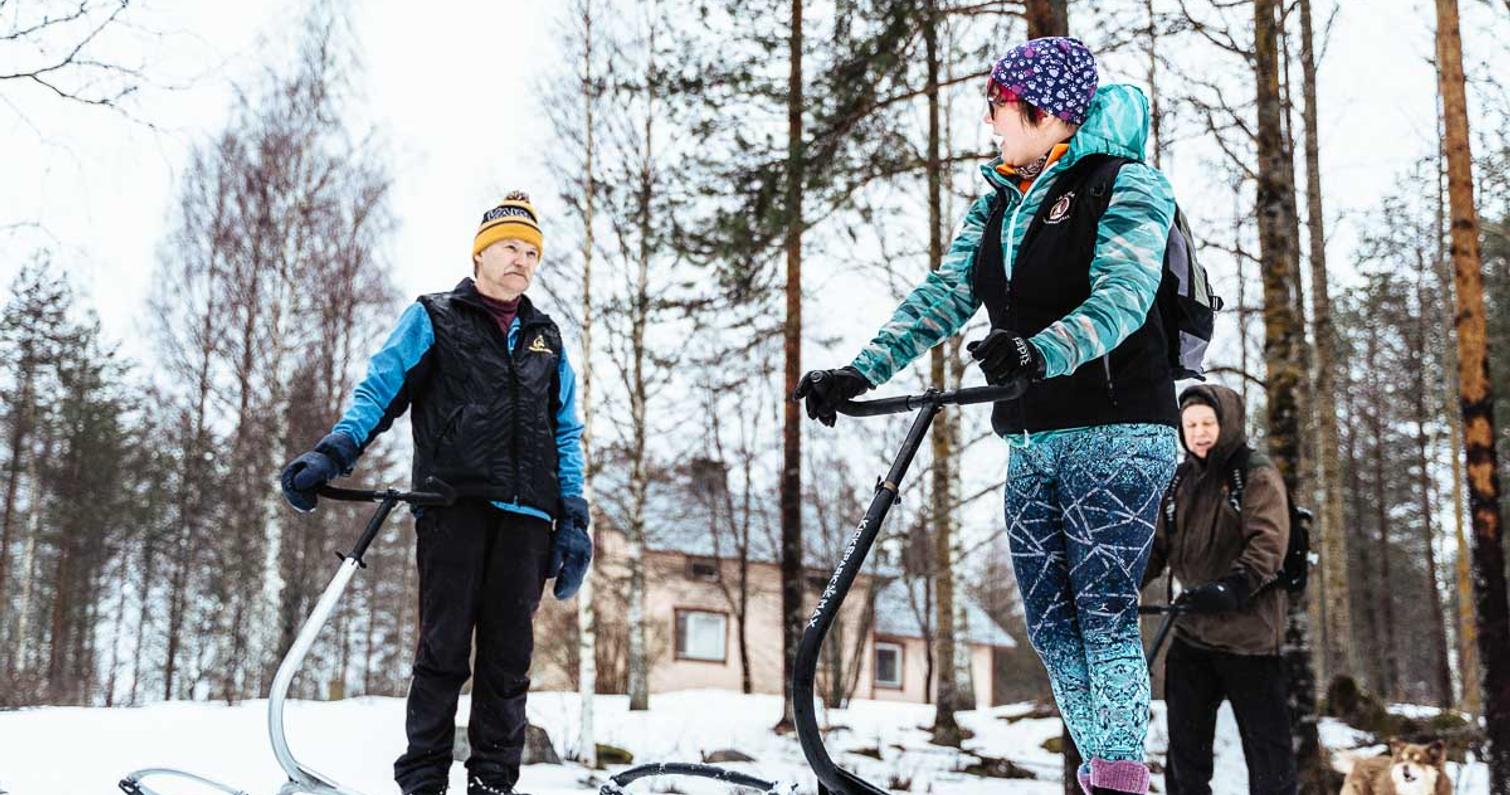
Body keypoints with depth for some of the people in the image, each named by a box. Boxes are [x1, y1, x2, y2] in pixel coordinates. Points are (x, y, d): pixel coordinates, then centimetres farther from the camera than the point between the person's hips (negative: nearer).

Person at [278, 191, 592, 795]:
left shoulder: (546, 339, 23)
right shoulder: (434, 319, 13)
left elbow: (567, 433, 20)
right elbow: (380, 389, 3)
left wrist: (574, 517, 9)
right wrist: (333, 452, -15)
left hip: (524, 516, 3)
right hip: (452, 501, -3)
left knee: (508, 656, 2)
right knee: (444, 647, -6)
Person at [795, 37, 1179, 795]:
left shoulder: (1126, 185, -6)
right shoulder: (997, 204, 14)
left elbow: (1120, 300, -21)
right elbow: (941, 298, 5)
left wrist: (1041, 350, -40)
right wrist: (862, 371, -10)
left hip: (1116, 433, -6)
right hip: (1031, 441, 7)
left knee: (1104, 612, -12)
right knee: (1048, 623, 4)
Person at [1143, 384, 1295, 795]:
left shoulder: (1256, 475, -5)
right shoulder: (1180, 482, 12)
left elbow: (1268, 543, -16)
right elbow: (1157, 544, 11)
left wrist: (1232, 588, -31)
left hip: (1248, 629, -6)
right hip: (1191, 629, 6)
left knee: (1266, 740, 2)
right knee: (1185, 740, 10)